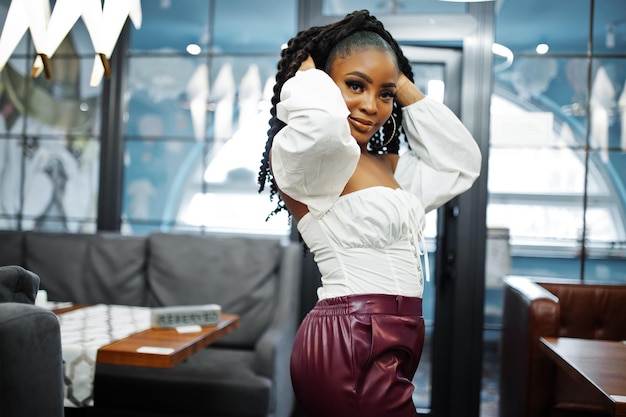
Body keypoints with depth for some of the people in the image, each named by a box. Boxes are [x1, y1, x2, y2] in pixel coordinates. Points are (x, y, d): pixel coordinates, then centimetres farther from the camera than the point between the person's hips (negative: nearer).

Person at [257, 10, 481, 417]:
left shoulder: (387, 166, 14)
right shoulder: (299, 153, -12)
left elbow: (461, 164, 19)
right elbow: (322, 118, -35)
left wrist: (404, 86, 14)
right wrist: (307, 70, -11)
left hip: (389, 345, 9)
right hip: (352, 344, -9)